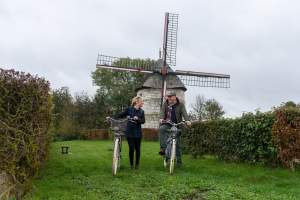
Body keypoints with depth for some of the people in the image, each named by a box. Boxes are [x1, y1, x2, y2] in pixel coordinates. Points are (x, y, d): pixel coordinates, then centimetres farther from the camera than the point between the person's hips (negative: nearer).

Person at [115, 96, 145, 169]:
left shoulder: (141, 111, 7)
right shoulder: (129, 109, -1)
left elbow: (143, 121, -1)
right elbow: (121, 115, 4)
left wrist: (138, 119, -21)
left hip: (138, 133, 2)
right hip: (130, 132, -2)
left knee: (137, 149, 5)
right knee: (131, 149, -1)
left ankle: (137, 164, 21)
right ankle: (131, 164, 15)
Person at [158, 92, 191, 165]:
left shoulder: (180, 105, -2)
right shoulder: (165, 104, 3)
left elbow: (184, 113, -16)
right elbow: (162, 111, -11)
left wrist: (187, 120, -35)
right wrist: (161, 118, -33)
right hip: (167, 124, 1)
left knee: (177, 143, 2)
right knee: (161, 129, -34)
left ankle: (178, 159, 15)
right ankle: (163, 148, -33)